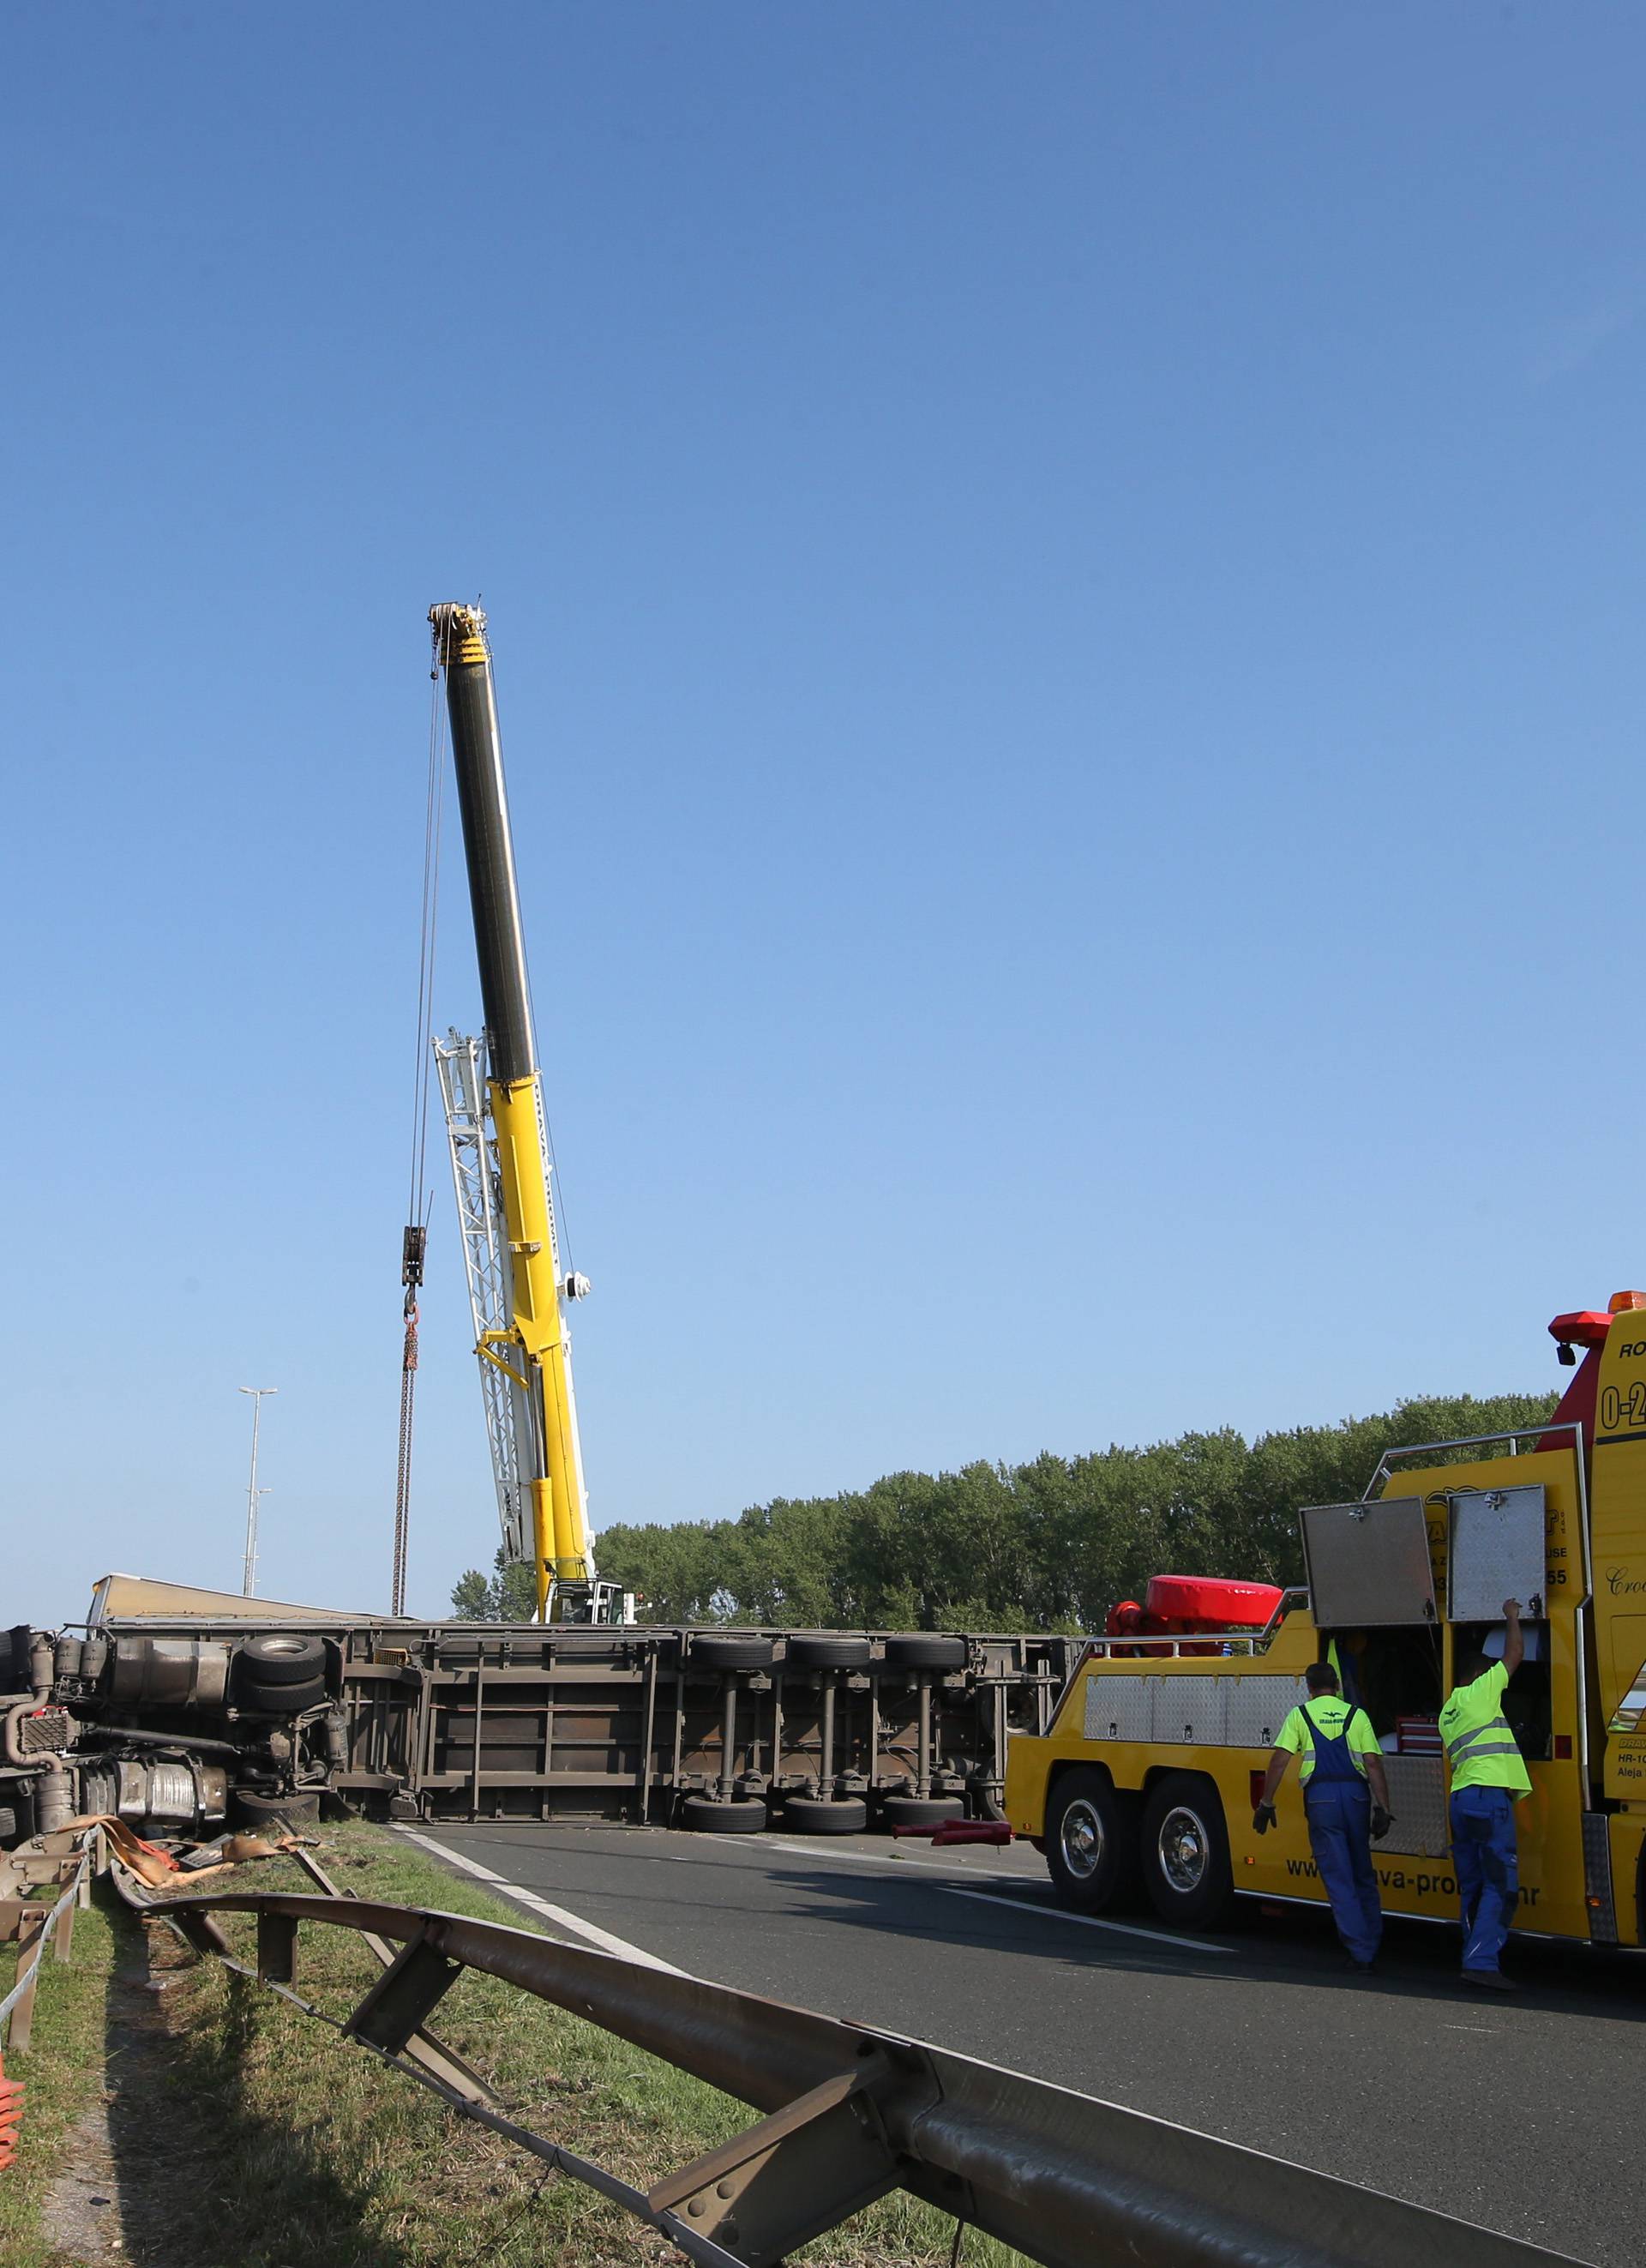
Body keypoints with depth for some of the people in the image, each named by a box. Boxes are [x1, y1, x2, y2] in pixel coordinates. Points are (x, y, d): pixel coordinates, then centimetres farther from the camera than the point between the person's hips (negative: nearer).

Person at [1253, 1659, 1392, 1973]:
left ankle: (1360, 1953, -3)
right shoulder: (1357, 1715, 10)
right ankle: (1372, 1944, 20)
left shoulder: (1300, 1714, 7)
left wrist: (1265, 1803, 3)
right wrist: (1382, 1809, 0)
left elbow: (1279, 1761, -1)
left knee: (1338, 1878, 1)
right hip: (1356, 1794, 2)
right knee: (1363, 1876, 18)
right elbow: (1374, 1763, 1)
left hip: (1320, 1797, -2)